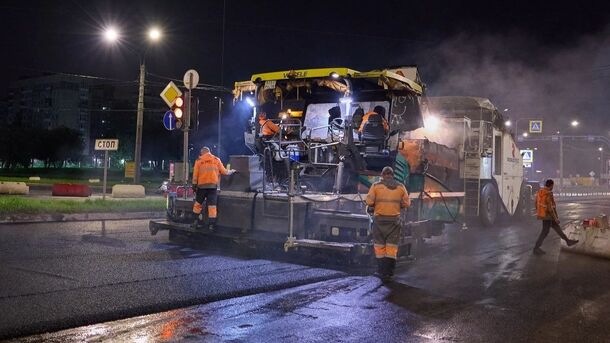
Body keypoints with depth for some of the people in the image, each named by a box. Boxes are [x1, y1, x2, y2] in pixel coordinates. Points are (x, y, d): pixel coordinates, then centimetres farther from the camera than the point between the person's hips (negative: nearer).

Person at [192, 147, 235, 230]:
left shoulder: (199, 160, 6)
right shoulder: (216, 160, 8)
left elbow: (195, 174, 2)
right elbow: (224, 171, 9)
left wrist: (194, 185, 7)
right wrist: (231, 171, 27)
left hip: (202, 186, 0)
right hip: (213, 186, 0)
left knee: (198, 203, 15)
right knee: (212, 206, 0)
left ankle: (196, 220, 16)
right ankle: (211, 224, 0)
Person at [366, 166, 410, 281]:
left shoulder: (376, 186, -2)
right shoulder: (401, 187, 4)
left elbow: (369, 201, -9)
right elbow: (406, 203, 4)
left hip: (380, 219, -1)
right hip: (394, 219, 1)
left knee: (380, 246, 6)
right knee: (392, 247, 5)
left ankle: (382, 272, 5)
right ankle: (389, 272, 5)